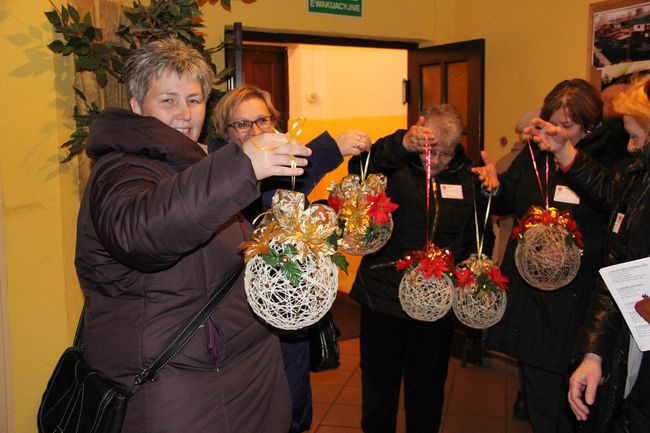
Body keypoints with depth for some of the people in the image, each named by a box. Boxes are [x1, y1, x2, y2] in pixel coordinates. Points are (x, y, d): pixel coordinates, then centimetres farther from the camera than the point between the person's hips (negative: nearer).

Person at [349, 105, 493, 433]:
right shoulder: (395, 166, -6)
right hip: (382, 297, -2)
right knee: (378, 389, 12)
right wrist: (402, 144, -43)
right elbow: (359, 169, -28)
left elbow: (480, 237, 12)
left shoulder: (467, 179, 4)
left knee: (427, 392, 18)